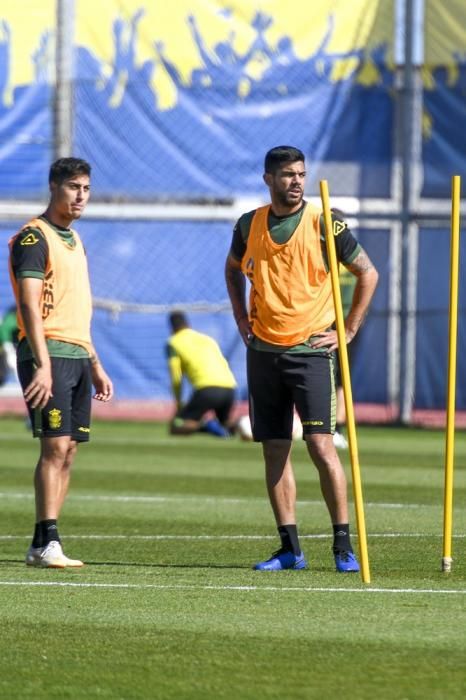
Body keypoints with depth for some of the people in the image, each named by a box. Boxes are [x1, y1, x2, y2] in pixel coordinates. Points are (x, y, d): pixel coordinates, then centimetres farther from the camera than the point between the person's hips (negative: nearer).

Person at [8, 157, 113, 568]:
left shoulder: (74, 241, 20)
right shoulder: (34, 238, -8)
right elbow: (30, 306, -17)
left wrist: (95, 365, 24)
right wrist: (42, 364, -25)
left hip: (78, 356, 8)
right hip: (49, 354, -8)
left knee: (68, 451, 4)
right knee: (55, 445, -14)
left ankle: (42, 546, 5)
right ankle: (46, 542, -15)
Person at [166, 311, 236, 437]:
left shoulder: (173, 343, 12)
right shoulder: (207, 339, 28)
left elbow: (176, 378, 4)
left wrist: (178, 403, 16)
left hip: (207, 389, -5)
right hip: (229, 387, 5)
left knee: (175, 428, 2)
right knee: (225, 425, 29)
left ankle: (203, 424, -25)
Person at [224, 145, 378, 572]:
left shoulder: (324, 224, -6)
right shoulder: (250, 225, 6)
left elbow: (368, 273, 3)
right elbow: (233, 269, 26)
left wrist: (348, 330, -1)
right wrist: (241, 319, 14)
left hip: (311, 349, -4)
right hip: (263, 351, 4)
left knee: (321, 444, -12)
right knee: (275, 450, 4)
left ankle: (344, 546, -7)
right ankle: (290, 549, 9)